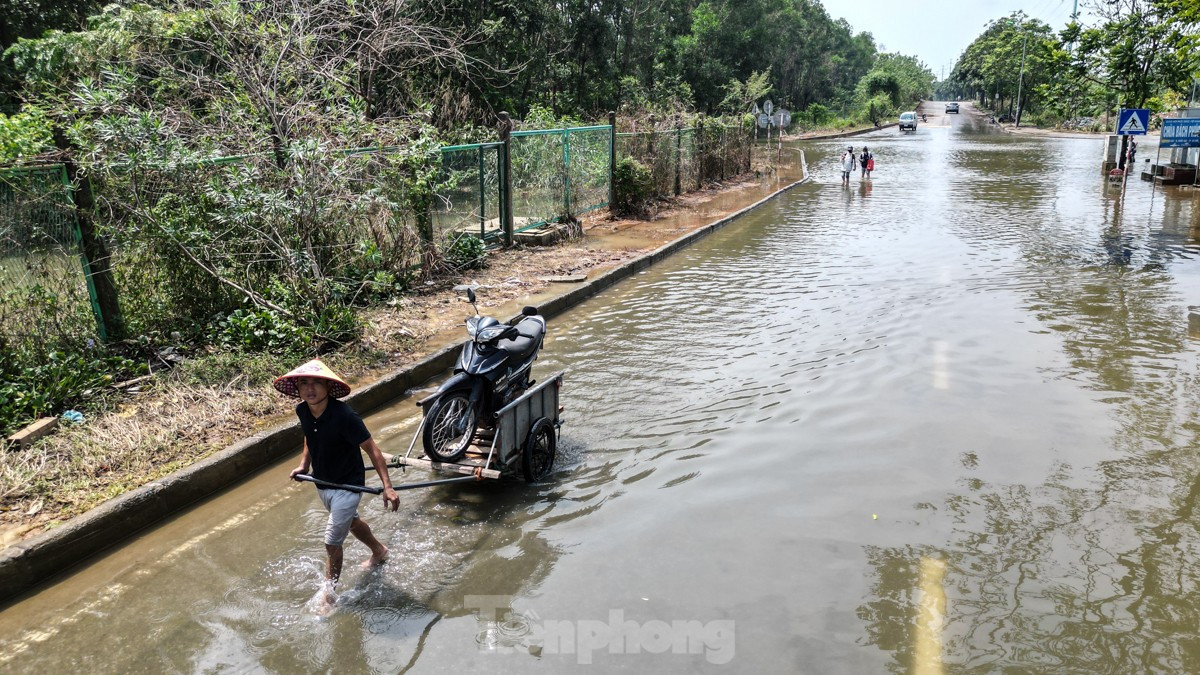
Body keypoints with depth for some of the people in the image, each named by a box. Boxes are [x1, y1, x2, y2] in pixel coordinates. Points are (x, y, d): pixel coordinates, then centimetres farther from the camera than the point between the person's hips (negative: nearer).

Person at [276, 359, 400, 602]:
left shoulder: (344, 415, -31)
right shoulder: (302, 411, -12)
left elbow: (371, 449, -26)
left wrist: (387, 486, -30)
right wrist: (304, 465, 1)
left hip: (347, 485, -7)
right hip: (321, 482, 8)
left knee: (332, 541, -4)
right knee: (351, 521, 29)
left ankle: (329, 594, 17)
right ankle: (379, 551, 55)